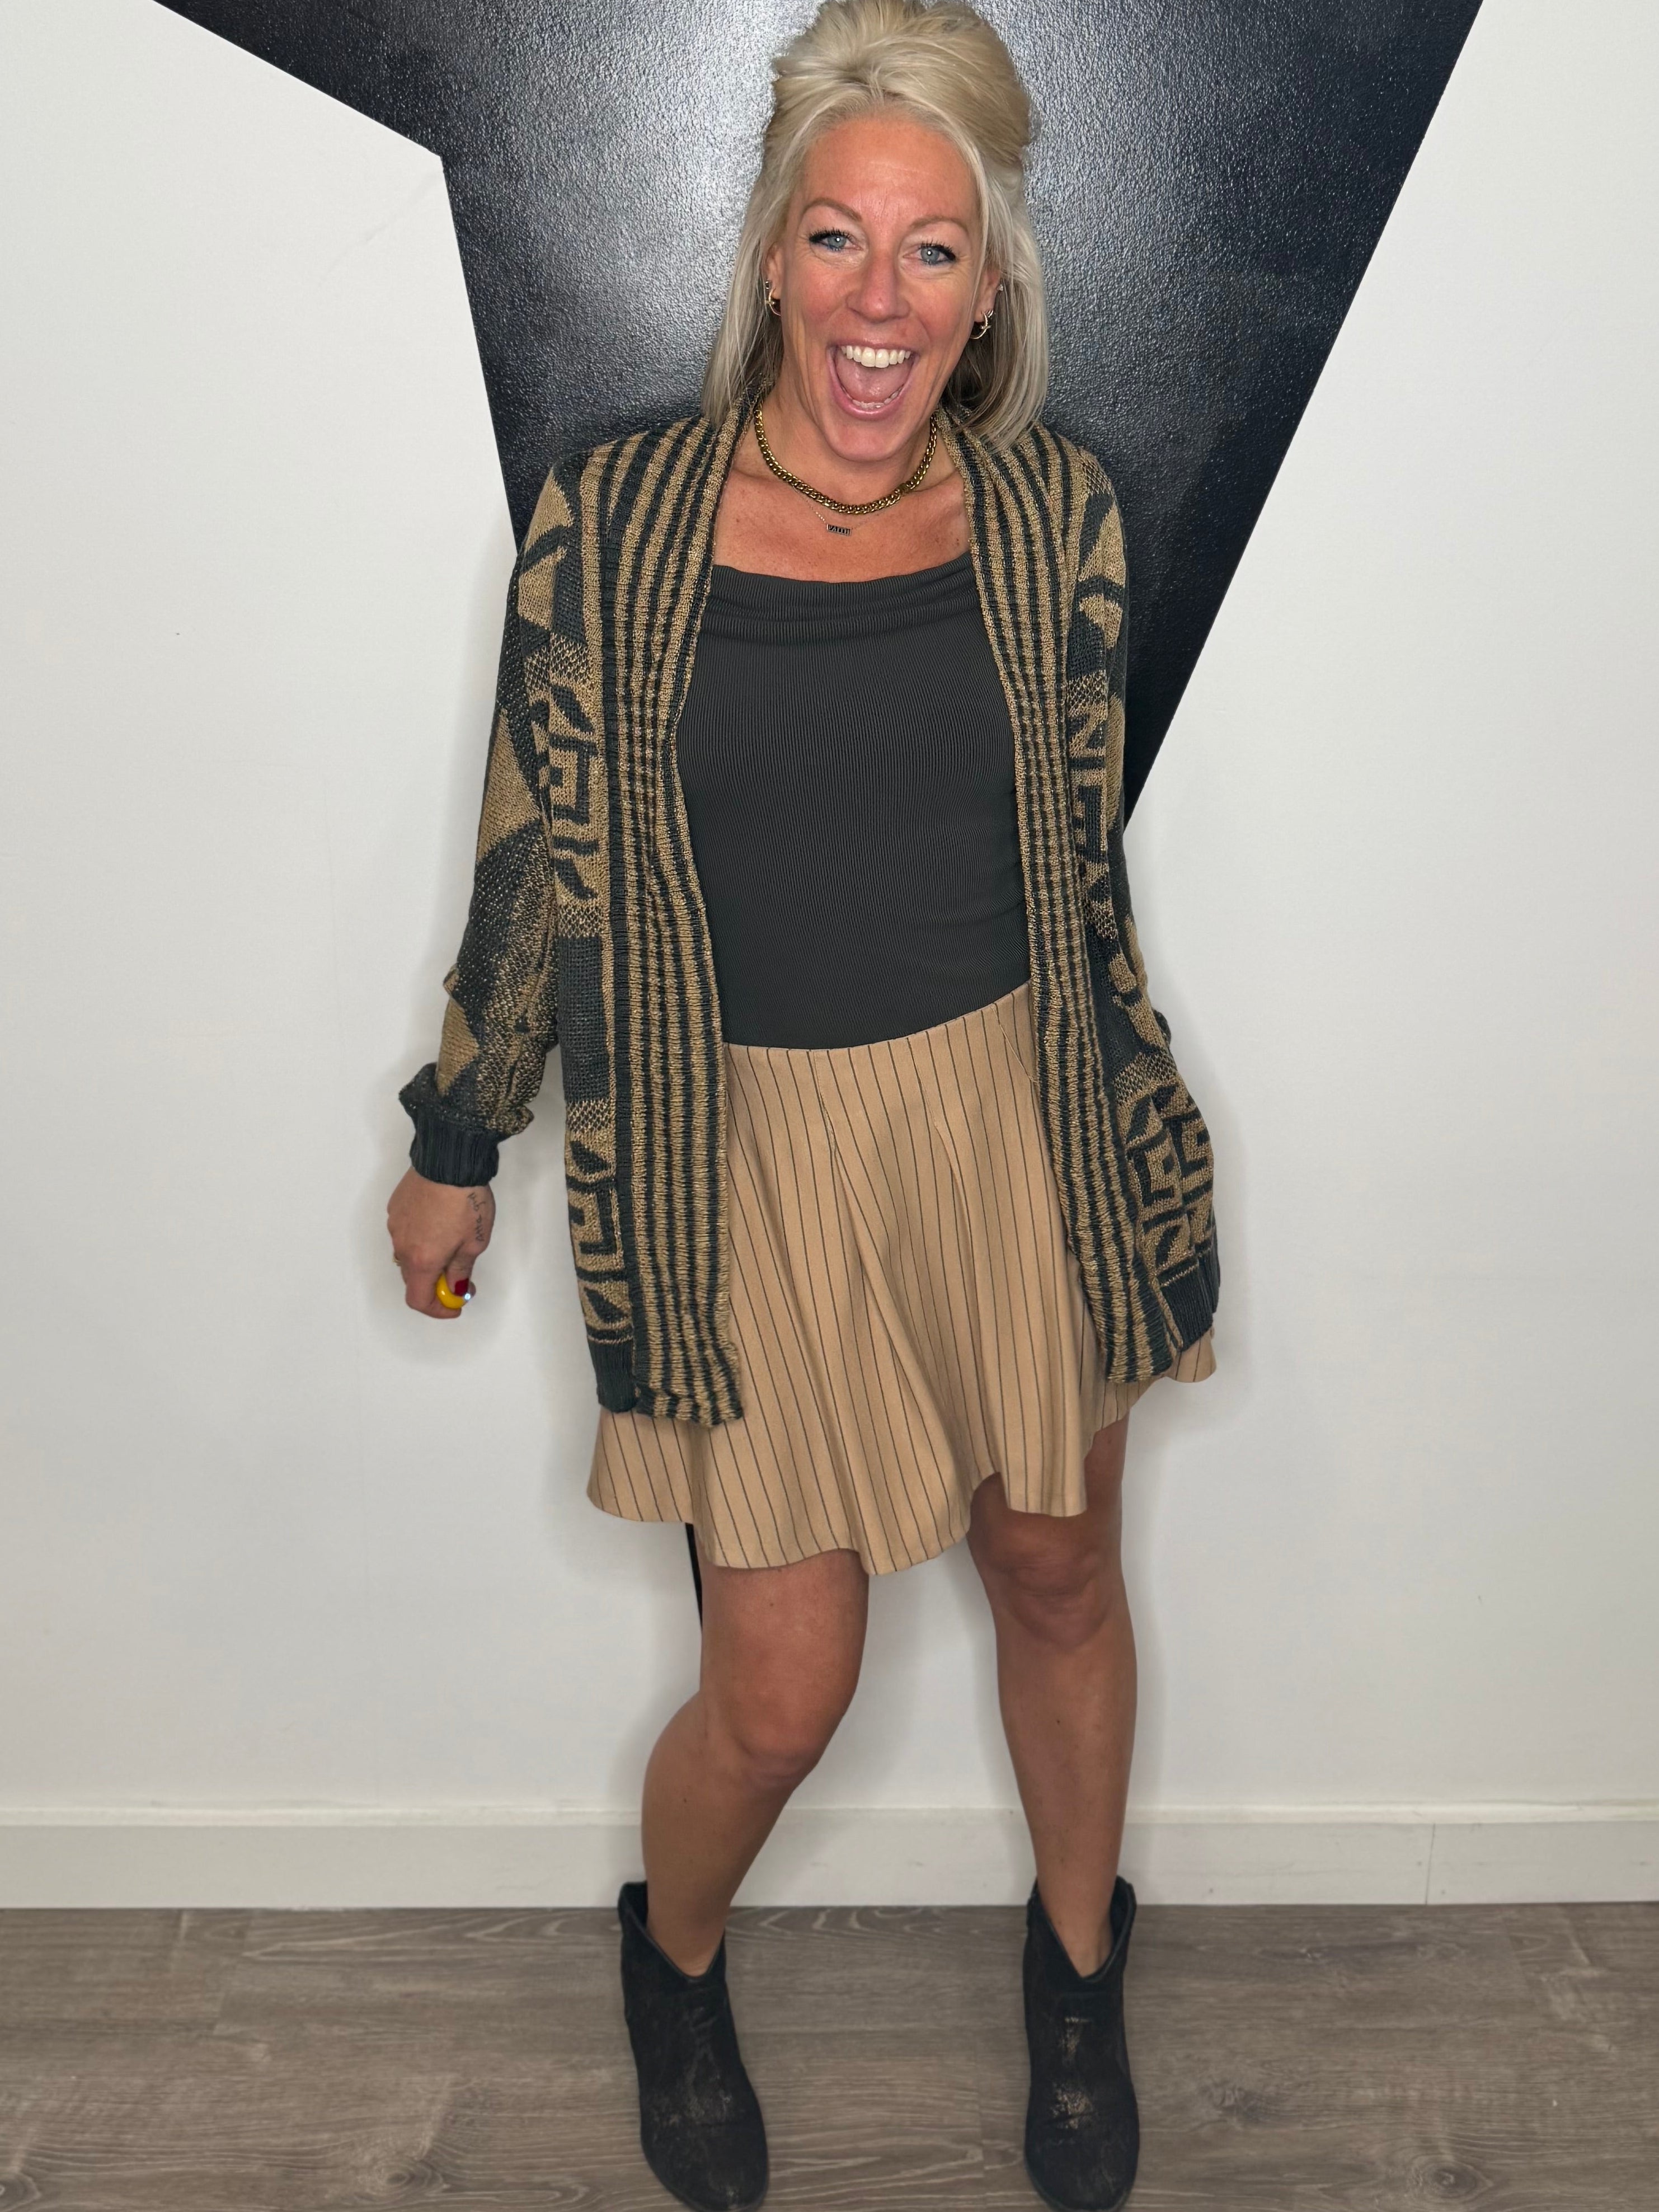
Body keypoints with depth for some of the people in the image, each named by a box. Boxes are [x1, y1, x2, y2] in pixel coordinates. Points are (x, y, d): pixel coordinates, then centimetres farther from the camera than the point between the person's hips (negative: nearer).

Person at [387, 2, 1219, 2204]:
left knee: (1060, 1576, 17)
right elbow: (539, 859, 0)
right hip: (751, 1145, -2)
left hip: (1014, 1119, 3)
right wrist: (457, 1147, 7)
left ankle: (1080, 1965, 48)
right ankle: (674, 1958, 42)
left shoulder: (1055, 512, -2)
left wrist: (1152, 1172, 9)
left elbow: (1086, 859, 6)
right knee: (780, 1691, 4)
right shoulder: (615, 518, -8)